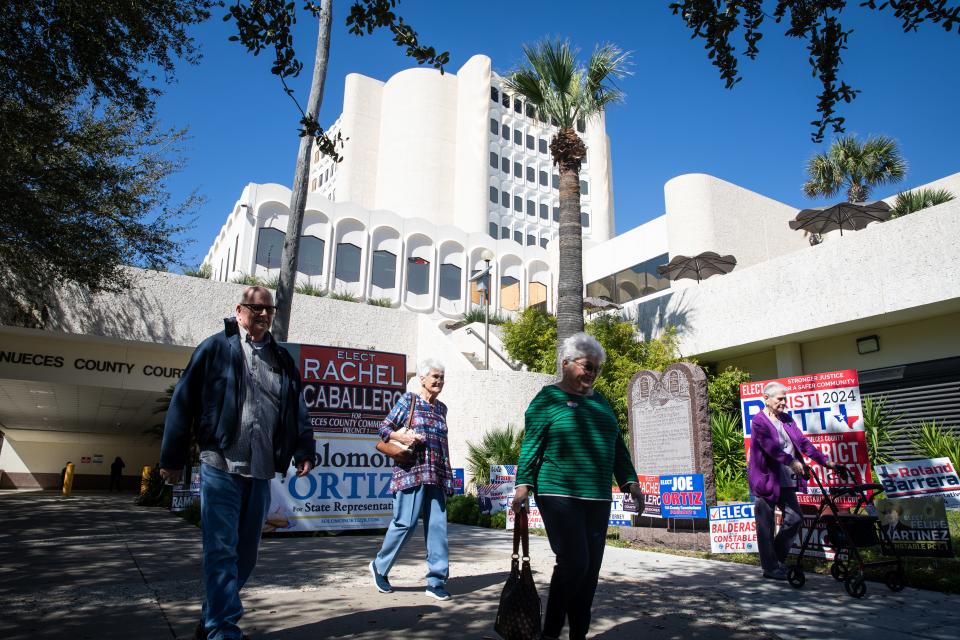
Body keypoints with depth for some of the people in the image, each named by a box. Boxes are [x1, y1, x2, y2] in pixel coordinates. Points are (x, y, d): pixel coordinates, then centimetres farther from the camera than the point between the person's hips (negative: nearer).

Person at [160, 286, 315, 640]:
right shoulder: (215, 348, 1)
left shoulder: (282, 359, 14)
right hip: (220, 467, -5)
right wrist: (172, 458, -2)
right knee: (222, 551, -4)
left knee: (245, 553, 12)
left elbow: (297, 410, 11)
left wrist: (304, 451, 0)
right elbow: (183, 402, -1)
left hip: (260, 472, 5)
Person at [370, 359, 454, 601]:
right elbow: (384, 428, 3)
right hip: (411, 471, -5)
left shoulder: (441, 408, 17)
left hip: (436, 476, 5)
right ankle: (379, 566, 18)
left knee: (437, 526, 1)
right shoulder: (408, 400, 2)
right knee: (405, 523, -5)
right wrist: (400, 437, -17)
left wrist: (448, 477, 15)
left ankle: (436, 581, 9)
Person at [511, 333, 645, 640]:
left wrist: (630, 482, 9)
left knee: (590, 569, 7)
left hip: (598, 499, 6)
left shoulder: (600, 401, 16)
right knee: (574, 562, -12)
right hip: (560, 496, -6)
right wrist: (523, 485, -14)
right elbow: (530, 446, -6)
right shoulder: (548, 398, -3)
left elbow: (617, 447, 18)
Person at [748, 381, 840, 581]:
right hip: (766, 480, -7)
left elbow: (803, 442, 9)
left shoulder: (787, 420, 13)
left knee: (795, 518, 6)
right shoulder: (758, 421, -10)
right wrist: (791, 461, -35)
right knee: (766, 526, 2)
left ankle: (778, 558, 24)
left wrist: (825, 461, 0)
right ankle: (770, 568, 13)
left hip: (786, 481, 7)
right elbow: (770, 447, -23)